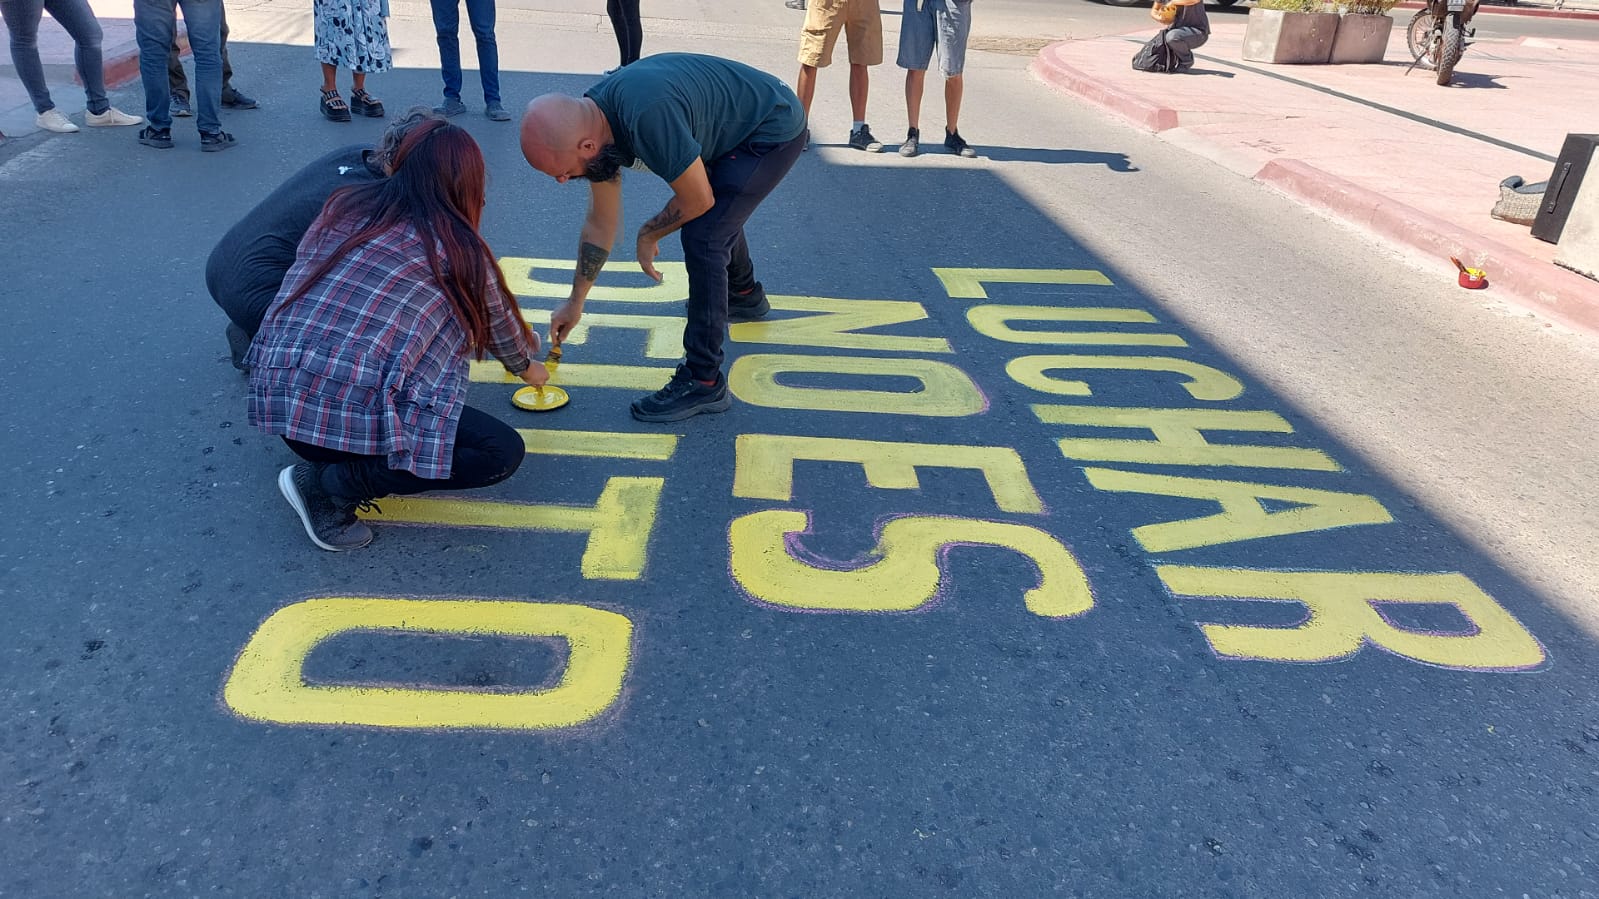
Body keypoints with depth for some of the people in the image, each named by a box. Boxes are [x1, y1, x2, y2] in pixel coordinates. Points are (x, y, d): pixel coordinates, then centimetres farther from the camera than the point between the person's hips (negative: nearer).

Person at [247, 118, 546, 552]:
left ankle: (319, 456, 15)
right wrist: (527, 367, 39)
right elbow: (501, 329, 16)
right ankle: (329, 483, 0)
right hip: (354, 412, -7)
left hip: (274, 392, 7)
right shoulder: (459, 250, 1)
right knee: (504, 451, 1)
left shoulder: (343, 205, 14)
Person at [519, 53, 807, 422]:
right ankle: (745, 294, 56)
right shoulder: (592, 122, -8)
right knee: (718, 213, 27)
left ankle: (703, 383, -10)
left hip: (775, 130, -9)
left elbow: (698, 200, -24)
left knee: (702, 237, -17)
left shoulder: (647, 116, -38)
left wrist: (648, 236, -5)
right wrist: (576, 302, 12)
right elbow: (601, 224, 4)